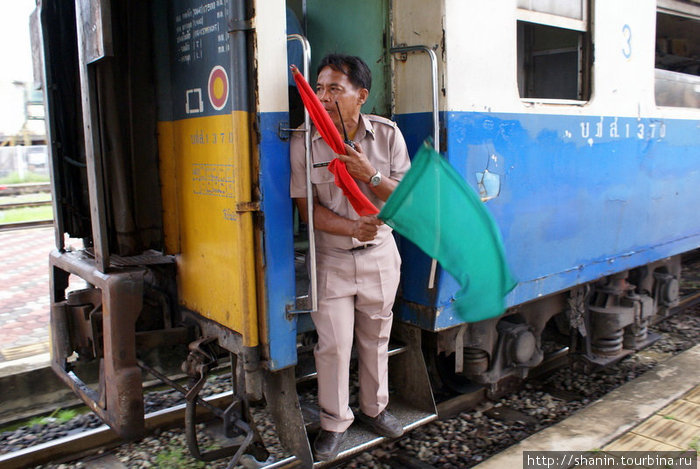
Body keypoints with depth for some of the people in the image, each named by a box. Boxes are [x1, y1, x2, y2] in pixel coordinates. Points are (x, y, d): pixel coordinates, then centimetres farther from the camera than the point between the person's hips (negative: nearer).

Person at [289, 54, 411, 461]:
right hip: (332, 257, -1)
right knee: (334, 343, 2)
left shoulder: (387, 134, -5)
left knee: (376, 337, 15)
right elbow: (309, 209, -8)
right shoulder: (303, 144, -9)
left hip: (380, 253, 2)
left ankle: (375, 408, 38)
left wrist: (370, 175, -23)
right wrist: (353, 228, -23)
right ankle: (335, 422, 24)